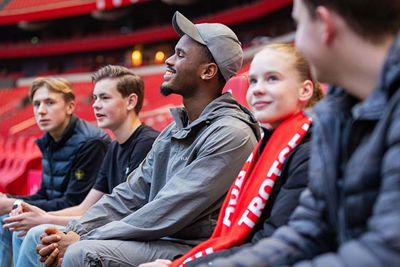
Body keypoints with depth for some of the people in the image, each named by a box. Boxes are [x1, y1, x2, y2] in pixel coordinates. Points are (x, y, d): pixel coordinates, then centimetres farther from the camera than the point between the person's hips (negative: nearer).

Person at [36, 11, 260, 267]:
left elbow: (169, 213, -21)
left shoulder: (231, 135, -16)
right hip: (158, 241, 8)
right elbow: (130, 195, 10)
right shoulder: (174, 131, 13)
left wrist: (84, 241, -16)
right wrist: (76, 232, -5)